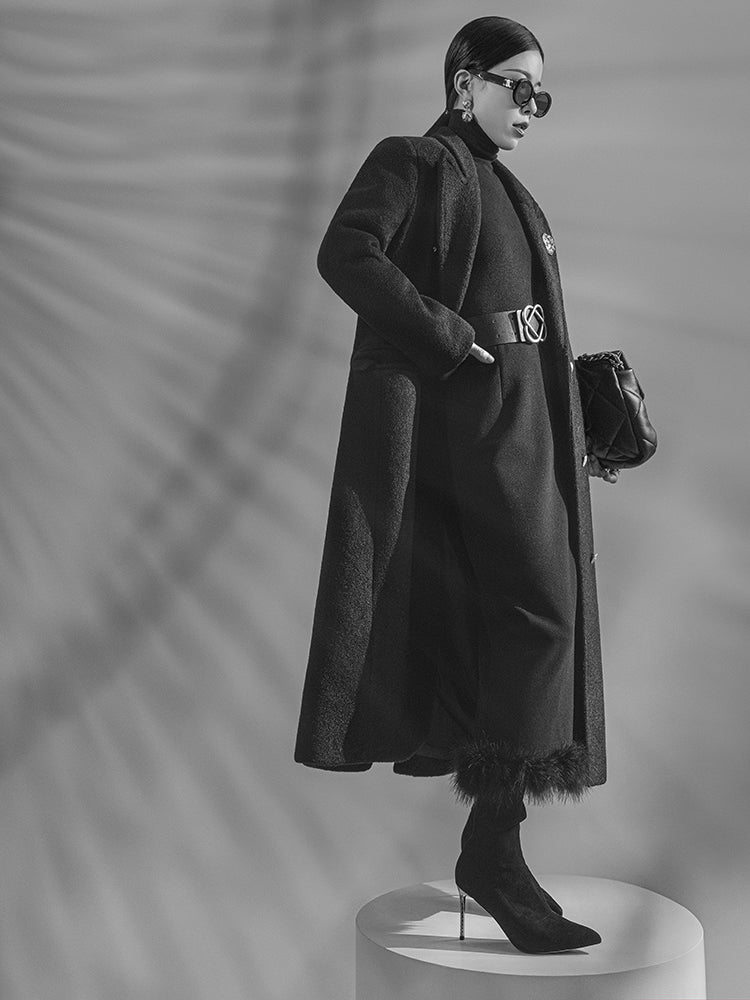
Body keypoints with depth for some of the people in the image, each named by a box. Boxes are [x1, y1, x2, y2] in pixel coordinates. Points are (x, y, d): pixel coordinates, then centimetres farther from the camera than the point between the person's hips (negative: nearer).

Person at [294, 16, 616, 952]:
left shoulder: (510, 195, 23)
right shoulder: (410, 162, -1)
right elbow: (345, 254, -17)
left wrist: (575, 440, 17)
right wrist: (451, 337, -20)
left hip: (519, 426, 8)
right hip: (453, 423, -8)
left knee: (534, 616, 5)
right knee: (536, 612, -15)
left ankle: (493, 847, 11)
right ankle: (493, 849, -8)